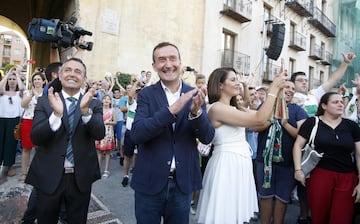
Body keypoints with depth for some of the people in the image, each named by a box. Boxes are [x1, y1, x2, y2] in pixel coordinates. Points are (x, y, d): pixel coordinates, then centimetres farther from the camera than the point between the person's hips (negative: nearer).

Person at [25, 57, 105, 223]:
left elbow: (100, 134, -15)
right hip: (49, 177, 0)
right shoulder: (44, 102, -2)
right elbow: (35, 138, -12)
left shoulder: (94, 104, -2)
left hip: (80, 178, 0)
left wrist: (85, 110, -32)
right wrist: (56, 114, -28)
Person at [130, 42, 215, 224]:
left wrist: (196, 111, -25)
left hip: (182, 183, 2)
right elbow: (136, 134, -17)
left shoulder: (194, 95, -2)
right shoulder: (146, 94, -5)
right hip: (150, 181, -1)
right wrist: (171, 110, -28)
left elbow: (207, 138, -6)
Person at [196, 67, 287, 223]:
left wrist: (277, 90, 6)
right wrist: (274, 88, -14)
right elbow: (259, 119, -20)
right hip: (227, 163, -9)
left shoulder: (232, 108, 13)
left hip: (238, 163, 9)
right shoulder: (217, 108, -17)